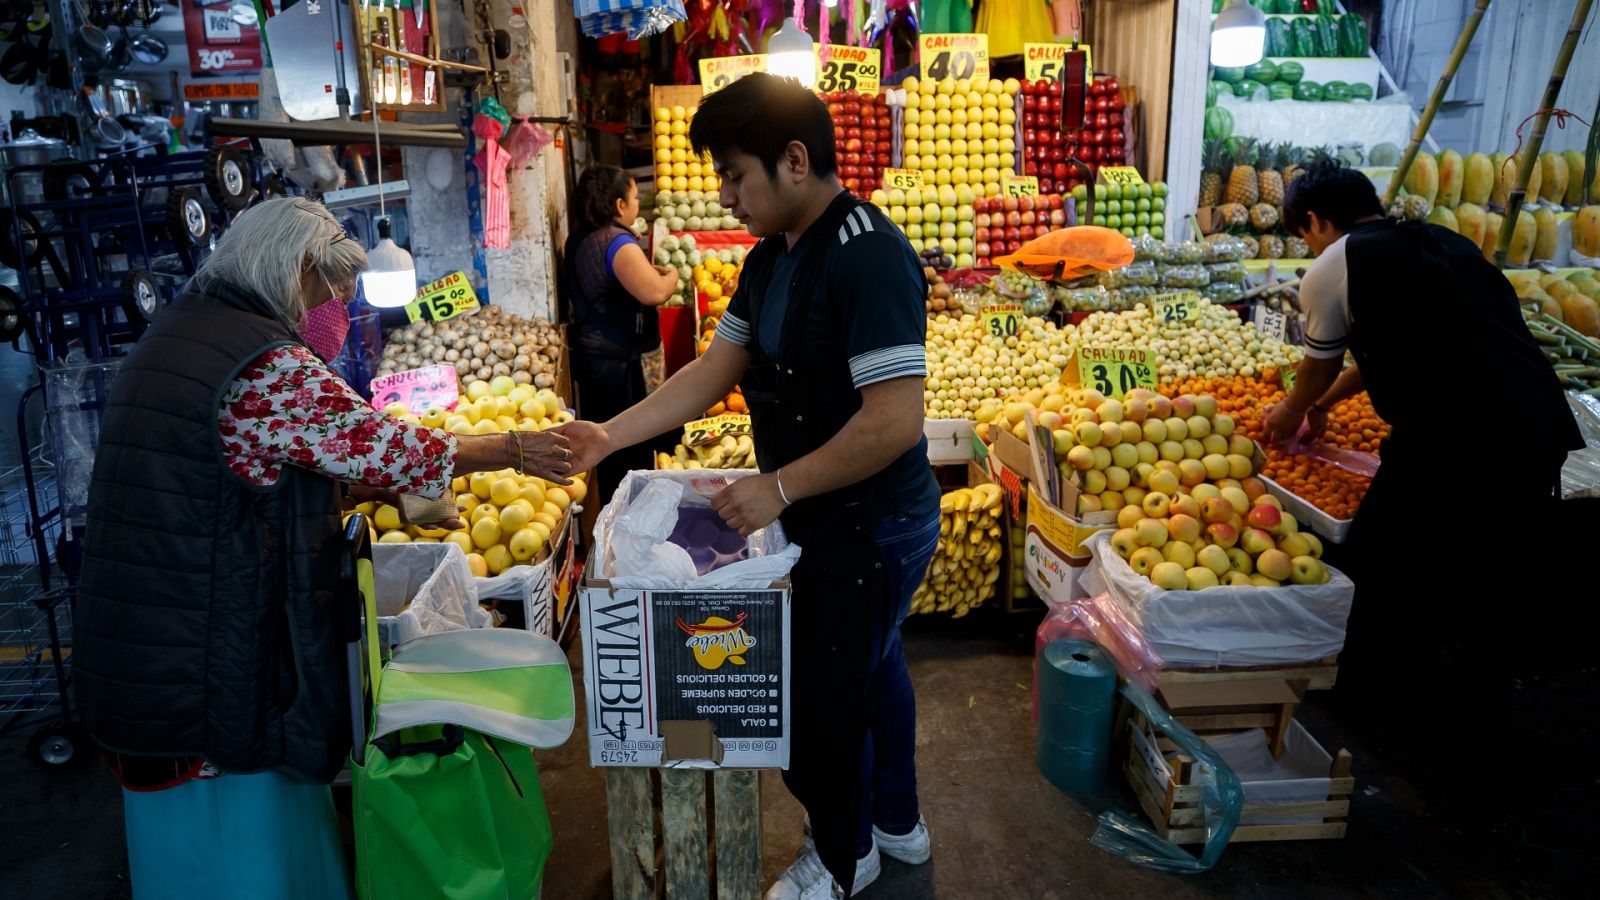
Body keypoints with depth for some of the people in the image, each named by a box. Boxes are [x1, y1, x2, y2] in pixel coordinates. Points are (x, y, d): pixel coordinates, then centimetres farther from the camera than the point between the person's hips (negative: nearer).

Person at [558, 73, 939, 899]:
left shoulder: (869, 258, -25)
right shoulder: (771, 259, 5)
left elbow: (894, 421, -30)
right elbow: (713, 371, 6)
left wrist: (779, 488, -23)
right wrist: (610, 436, -2)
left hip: (869, 526, -9)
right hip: (827, 517, 9)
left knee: (821, 698, 7)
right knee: (870, 668, 25)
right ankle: (897, 823, 48)